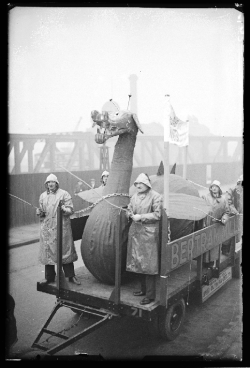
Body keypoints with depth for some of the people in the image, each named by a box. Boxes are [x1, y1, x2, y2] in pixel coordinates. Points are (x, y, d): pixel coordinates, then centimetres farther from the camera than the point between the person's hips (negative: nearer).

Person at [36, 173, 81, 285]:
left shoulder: (64, 194, 0)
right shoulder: (43, 196, 13)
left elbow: (71, 209, -4)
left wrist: (64, 209, -25)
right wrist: (39, 212, -1)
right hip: (47, 228, 4)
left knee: (65, 251, -2)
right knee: (47, 251, 7)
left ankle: (71, 276, 8)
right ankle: (49, 277, 19)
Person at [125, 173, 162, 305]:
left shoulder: (155, 196, -7)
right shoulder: (135, 196, 13)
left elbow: (157, 215, -12)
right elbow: (128, 210, 18)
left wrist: (141, 217, -16)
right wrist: (131, 215, -5)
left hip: (149, 233, -7)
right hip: (135, 231, 7)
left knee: (149, 264, -4)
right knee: (138, 262, 13)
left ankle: (150, 295, 4)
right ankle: (143, 289, 27)